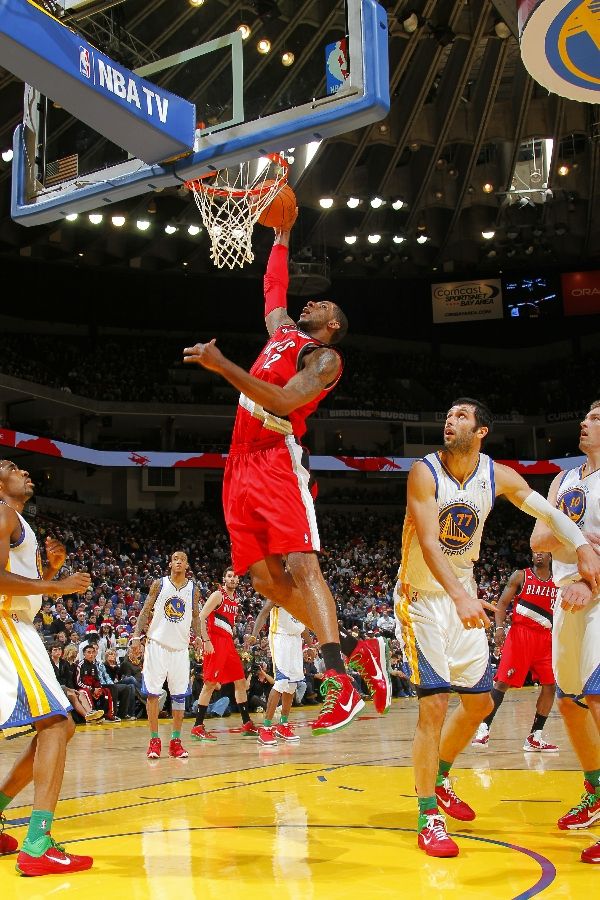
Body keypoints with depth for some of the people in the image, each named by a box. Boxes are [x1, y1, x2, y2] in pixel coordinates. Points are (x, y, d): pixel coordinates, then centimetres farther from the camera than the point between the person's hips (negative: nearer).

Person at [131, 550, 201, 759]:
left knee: (179, 695, 3)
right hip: (157, 644, -2)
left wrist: (198, 635, -4)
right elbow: (146, 611, 2)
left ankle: (176, 741, 11)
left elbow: (195, 616, 13)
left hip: (180, 647, 2)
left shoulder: (193, 588, 5)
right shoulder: (159, 584, 0)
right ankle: (154, 740, 6)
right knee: (152, 692, -3)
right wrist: (136, 635, -9)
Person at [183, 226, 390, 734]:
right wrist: (281, 235, 42)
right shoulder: (283, 331, 25)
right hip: (242, 465, 8)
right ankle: (357, 649, 6)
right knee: (266, 579, 0)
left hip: (278, 461, -8)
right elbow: (273, 287, 43)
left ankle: (342, 685, -25)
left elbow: (283, 401, -15)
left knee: (300, 566, -21)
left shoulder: (326, 357, 1)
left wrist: (222, 365, -19)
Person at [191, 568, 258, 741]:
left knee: (241, 681, 10)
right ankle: (198, 727, -7)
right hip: (214, 642, -9)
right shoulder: (218, 595, -8)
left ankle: (247, 724, 17)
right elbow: (201, 617, -15)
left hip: (228, 642, 9)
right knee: (210, 683, -10)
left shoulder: (236, 599, 17)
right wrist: (206, 641, -22)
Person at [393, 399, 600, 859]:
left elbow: (549, 513, 3)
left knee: (480, 703, 13)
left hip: (464, 598, 6)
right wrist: (460, 596, -43)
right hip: (423, 596, -6)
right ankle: (429, 817, -1)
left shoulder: (498, 476, -4)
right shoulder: (425, 471, -18)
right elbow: (428, 542, -29)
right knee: (434, 704, -12)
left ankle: (440, 779, 36)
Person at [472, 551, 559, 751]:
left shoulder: (558, 583, 11)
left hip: (546, 639, 4)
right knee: (503, 682, -10)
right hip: (520, 634, -4)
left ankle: (535, 738, 8)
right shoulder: (520, 576, 2)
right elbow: (502, 603, -1)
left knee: (550, 686, -1)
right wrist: (499, 627, -16)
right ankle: (484, 728, -4)